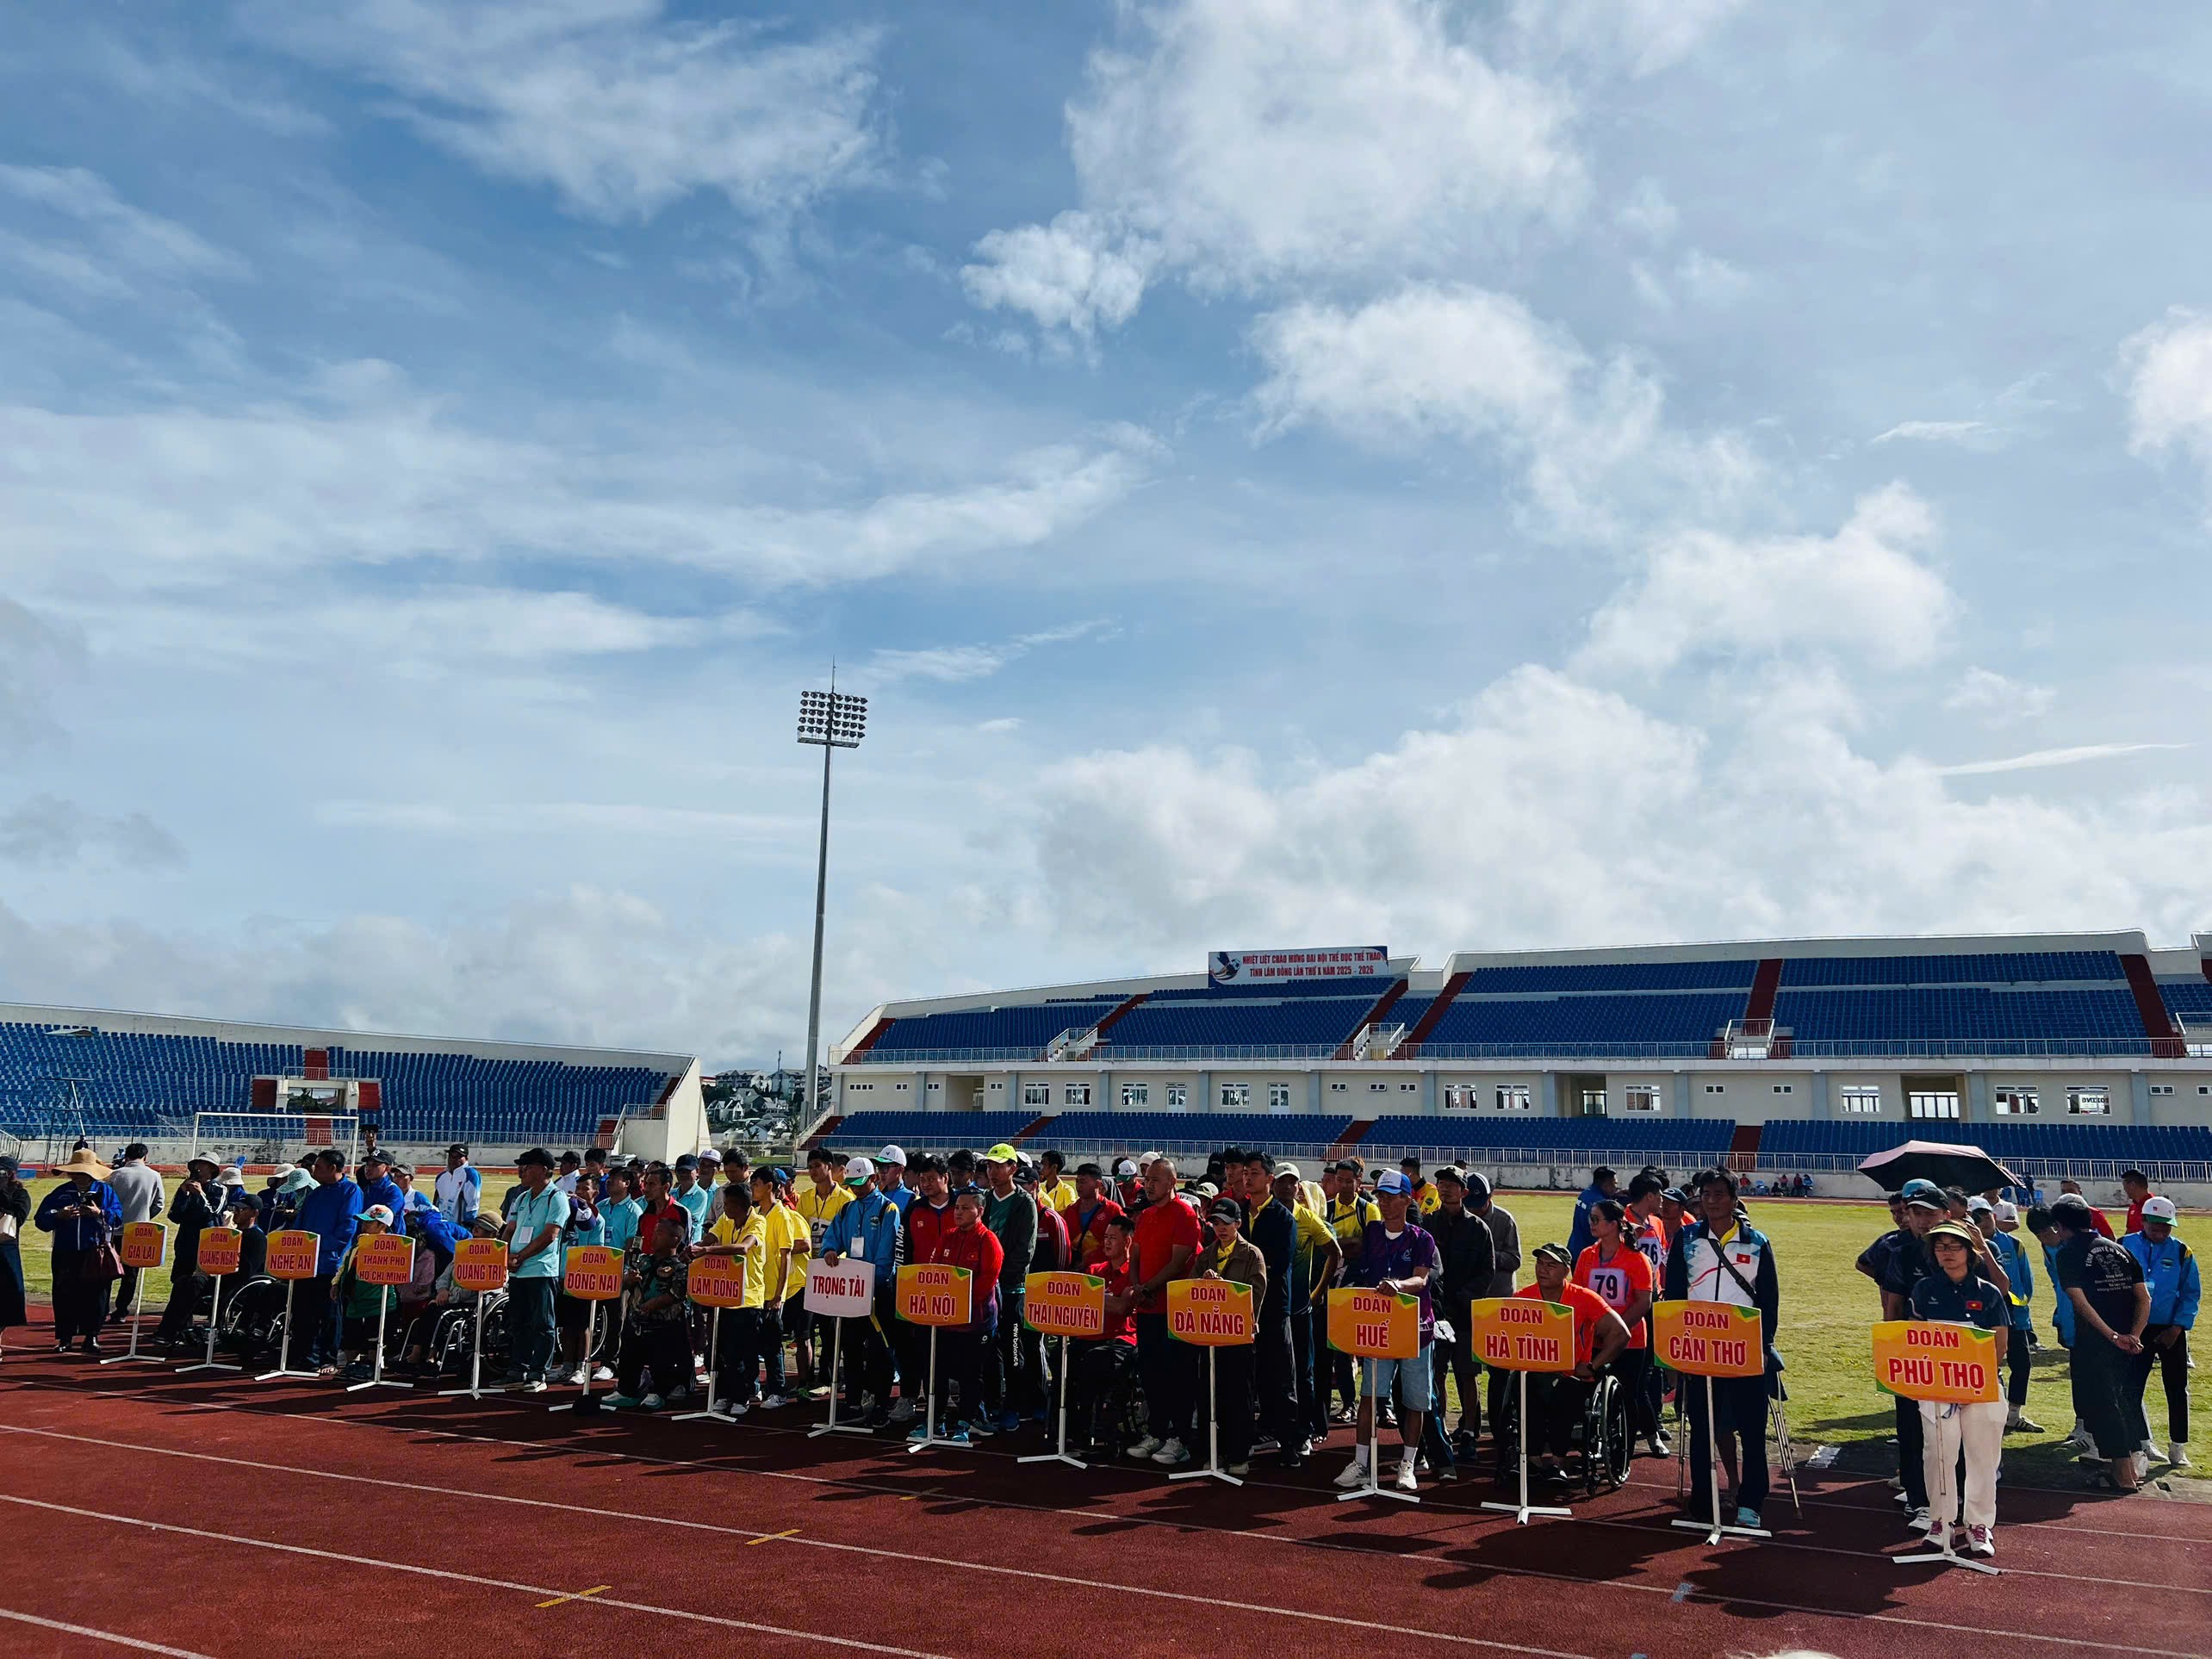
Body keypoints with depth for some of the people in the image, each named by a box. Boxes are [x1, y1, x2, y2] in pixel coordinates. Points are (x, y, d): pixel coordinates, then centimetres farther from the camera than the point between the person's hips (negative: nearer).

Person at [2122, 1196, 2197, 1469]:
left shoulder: (2181, 1252, -3)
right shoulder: (2126, 1247, -4)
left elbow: (2191, 1293, -1)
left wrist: (2178, 1328, -9)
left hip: (2171, 1331, 0)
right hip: (2135, 1330, 0)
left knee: (2177, 1390, 5)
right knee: (2131, 1388, 3)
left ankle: (2177, 1447, 18)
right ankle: (2142, 1442, 18)